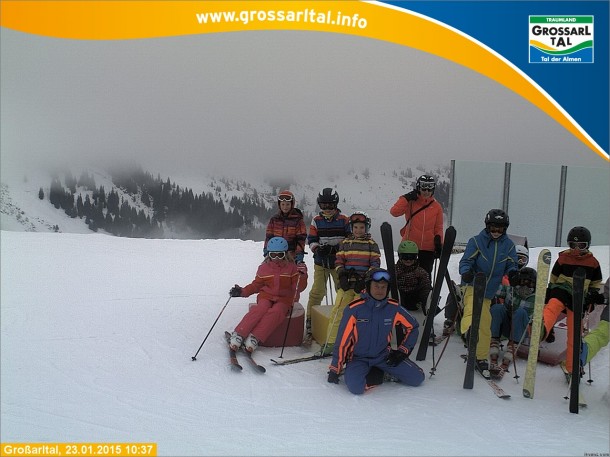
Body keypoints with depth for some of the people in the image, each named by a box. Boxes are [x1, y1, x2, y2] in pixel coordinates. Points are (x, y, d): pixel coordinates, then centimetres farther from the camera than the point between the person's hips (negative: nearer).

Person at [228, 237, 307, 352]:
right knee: (260, 309, -32)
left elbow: (299, 287, 1)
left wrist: (302, 275, -17)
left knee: (275, 312, -33)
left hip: (284, 299, -1)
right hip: (266, 296, 1)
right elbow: (256, 285, 16)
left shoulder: (292, 267, 5)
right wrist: (242, 292, 3)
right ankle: (238, 334, -36)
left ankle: (254, 338, -40)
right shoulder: (264, 268, 9)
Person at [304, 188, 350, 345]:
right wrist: (318, 248, -19)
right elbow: (311, 240, 2)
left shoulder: (344, 220, -2)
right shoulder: (316, 221, 2)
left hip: (339, 262, 0)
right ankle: (309, 326, -2)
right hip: (321, 263, 0)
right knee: (316, 293, -7)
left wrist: (336, 248, -16)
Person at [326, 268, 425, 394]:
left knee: (417, 378, -9)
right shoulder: (354, 309, -16)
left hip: (384, 356, 3)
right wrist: (334, 369, -7)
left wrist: (402, 351, 3)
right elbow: (343, 340, -11)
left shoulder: (394, 308, -7)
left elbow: (413, 327, 10)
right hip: (358, 358, -3)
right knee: (356, 387, -30)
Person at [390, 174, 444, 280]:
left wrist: (439, 244, 0)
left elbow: (438, 228, 10)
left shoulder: (437, 207, 5)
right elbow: (394, 212, -16)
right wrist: (406, 198, -16)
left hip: (428, 248, 2)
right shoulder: (411, 202, -2)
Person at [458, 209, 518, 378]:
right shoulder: (476, 241, -3)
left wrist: (512, 273, -14)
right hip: (473, 285, -4)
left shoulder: (508, 245, 8)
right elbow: (466, 260, -7)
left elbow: (511, 265, 10)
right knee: (473, 306, -35)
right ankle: (468, 329, -59)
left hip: (489, 291, 4)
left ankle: (481, 358, 21)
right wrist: (466, 272, -29)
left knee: (485, 323, 9)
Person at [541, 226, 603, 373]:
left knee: (574, 336, 3)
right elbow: (553, 279, 12)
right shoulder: (563, 258, 3)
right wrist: (548, 296, 9)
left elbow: (596, 282, 19)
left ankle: (572, 368, 17)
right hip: (562, 291, -2)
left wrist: (594, 294, 3)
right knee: (554, 306, -39)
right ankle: (541, 329, -69)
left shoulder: (593, 263, 7)